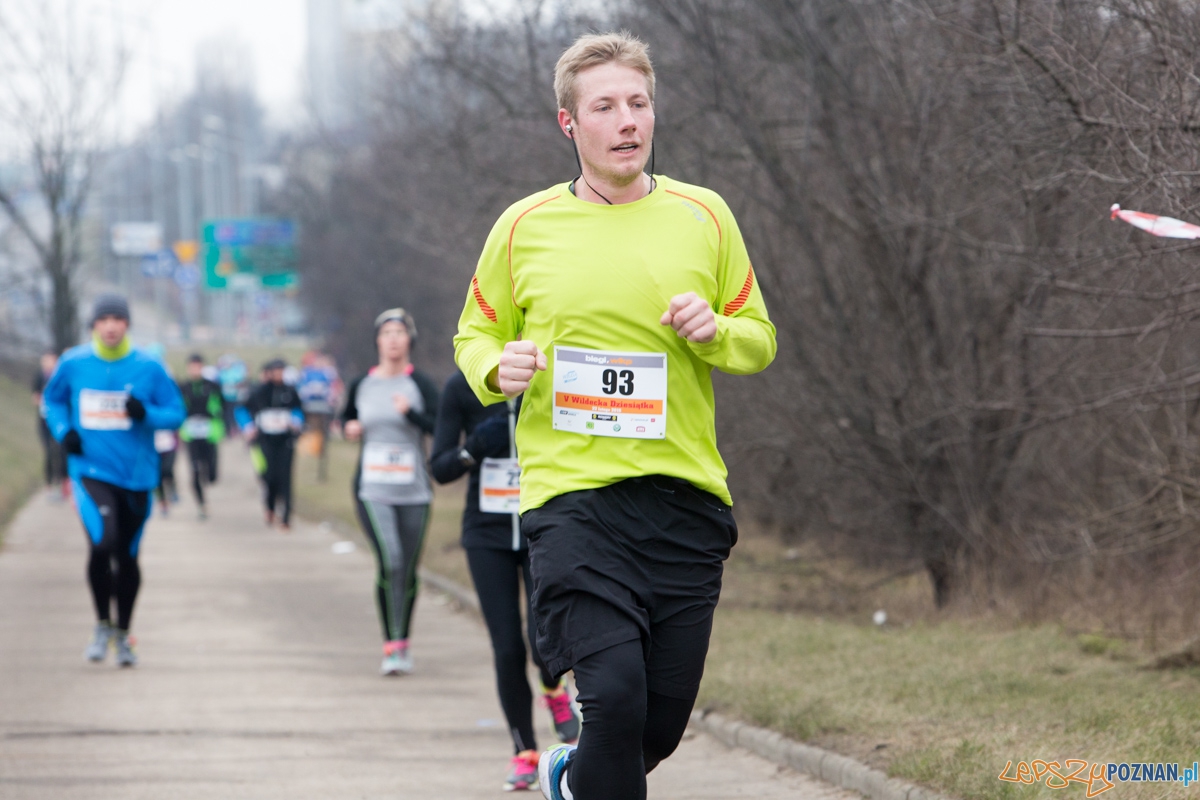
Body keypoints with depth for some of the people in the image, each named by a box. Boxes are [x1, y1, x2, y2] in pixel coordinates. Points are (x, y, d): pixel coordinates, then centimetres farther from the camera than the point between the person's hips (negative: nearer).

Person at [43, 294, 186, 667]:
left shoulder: (148, 368, -3)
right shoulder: (73, 364, 0)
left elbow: (176, 412, 2)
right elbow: (53, 399, 17)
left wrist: (146, 414, -18)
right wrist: (63, 431, -1)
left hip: (136, 472, 1)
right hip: (91, 470, -1)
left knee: (127, 556, 10)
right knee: (102, 543, -22)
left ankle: (123, 635, 30)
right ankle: (102, 625, -2)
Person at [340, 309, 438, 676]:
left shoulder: (421, 384, -3)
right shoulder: (362, 385, 6)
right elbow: (347, 416, 25)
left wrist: (412, 414, -28)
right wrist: (349, 427, 4)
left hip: (414, 493, 0)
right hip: (372, 490, 0)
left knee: (408, 571, 9)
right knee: (389, 560, -20)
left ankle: (403, 644, 28)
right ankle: (391, 645, -17)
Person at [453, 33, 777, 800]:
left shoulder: (704, 216, 7)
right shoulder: (525, 227, 4)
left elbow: (759, 339, 14)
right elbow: (476, 333, 16)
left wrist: (714, 332, -9)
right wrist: (496, 368, -7)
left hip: (685, 495, 3)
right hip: (572, 496, -2)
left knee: (664, 721, 7)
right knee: (613, 693, -21)